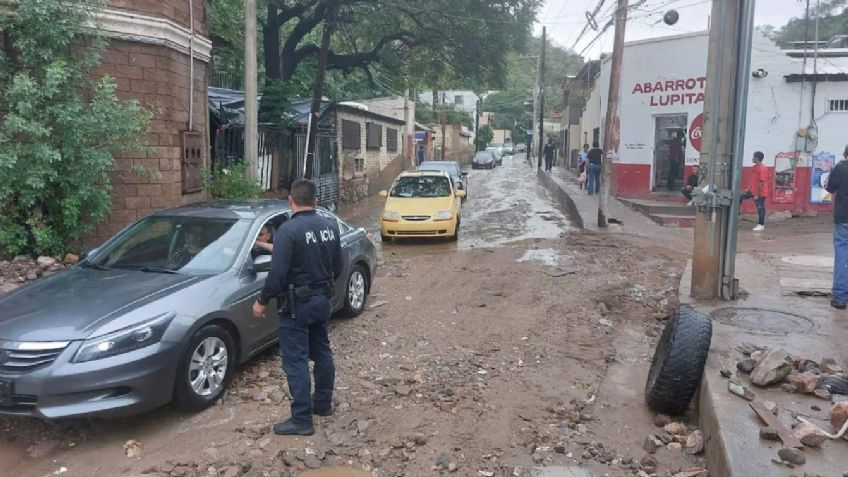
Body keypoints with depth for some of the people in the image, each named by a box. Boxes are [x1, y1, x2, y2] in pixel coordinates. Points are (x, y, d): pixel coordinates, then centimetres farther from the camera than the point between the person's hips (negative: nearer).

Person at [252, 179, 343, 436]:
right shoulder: (330, 227, 3)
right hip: (323, 300, 7)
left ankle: (302, 420, 3)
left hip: (297, 304, -7)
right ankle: (323, 403, 34)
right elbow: (337, 268, 9)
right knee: (322, 352, 20)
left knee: (296, 360, -1)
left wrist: (262, 301, -11)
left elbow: (278, 272, -22)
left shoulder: (289, 230, -19)